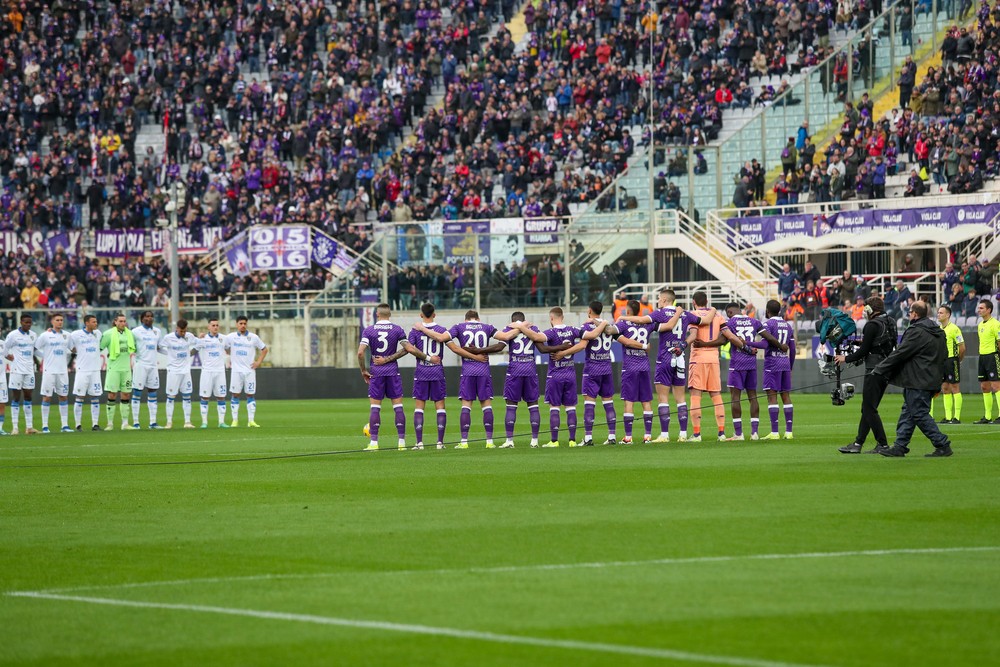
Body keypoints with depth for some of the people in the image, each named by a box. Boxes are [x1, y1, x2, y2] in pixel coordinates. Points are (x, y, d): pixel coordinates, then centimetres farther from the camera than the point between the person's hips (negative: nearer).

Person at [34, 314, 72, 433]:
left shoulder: (66, 336, 8)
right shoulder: (45, 335, -4)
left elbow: (70, 349, 21)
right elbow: (35, 347, 0)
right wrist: (45, 356, 4)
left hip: (63, 371, 4)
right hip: (49, 371, -4)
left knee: (63, 397, 5)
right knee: (47, 397, -3)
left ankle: (65, 425, 8)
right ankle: (45, 426, 1)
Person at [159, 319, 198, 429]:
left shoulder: (190, 336, 1)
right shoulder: (168, 338, -9)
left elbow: (198, 344, 18)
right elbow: (159, 347, 1)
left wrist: (191, 351, 8)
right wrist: (170, 353, 1)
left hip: (186, 370, 3)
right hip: (173, 370, -3)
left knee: (187, 396, 4)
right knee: (171, 397, -1)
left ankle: (187, 422, 8)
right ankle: (169, 422, 4)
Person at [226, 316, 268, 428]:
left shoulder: (254, 337, 3)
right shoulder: (231, 337, 2)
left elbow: (264, 349, 12)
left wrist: (259, 362, 3)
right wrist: (228, 361, 7)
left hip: (250, 370, 1)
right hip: (236, 370, 0)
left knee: (251, 395, 0)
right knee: (235, 394, -2)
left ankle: (251, 421, 1)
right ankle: (235, 420, 2)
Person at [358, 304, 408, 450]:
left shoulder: (368, 330, -3)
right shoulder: (397, 329, 0)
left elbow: (360, 352, -10)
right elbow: (406, 349, -3)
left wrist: (363, 370, 1)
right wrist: (388, 359, -2)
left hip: (376, 372, -1)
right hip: (393, 371, 1)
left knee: (375, 407, 2)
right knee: (398, 406, 4)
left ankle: (373, 442, -3)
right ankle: (402, 441, 2)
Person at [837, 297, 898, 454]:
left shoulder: (872, 325, -13)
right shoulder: (891, 323, 13)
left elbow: (864, 350, -14)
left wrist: (846, 358, 2)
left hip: (874, 371, -9)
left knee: (869, 408, -4)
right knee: (868, 408, 13)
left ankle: (882, 444, -7)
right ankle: (858, 443, 15)